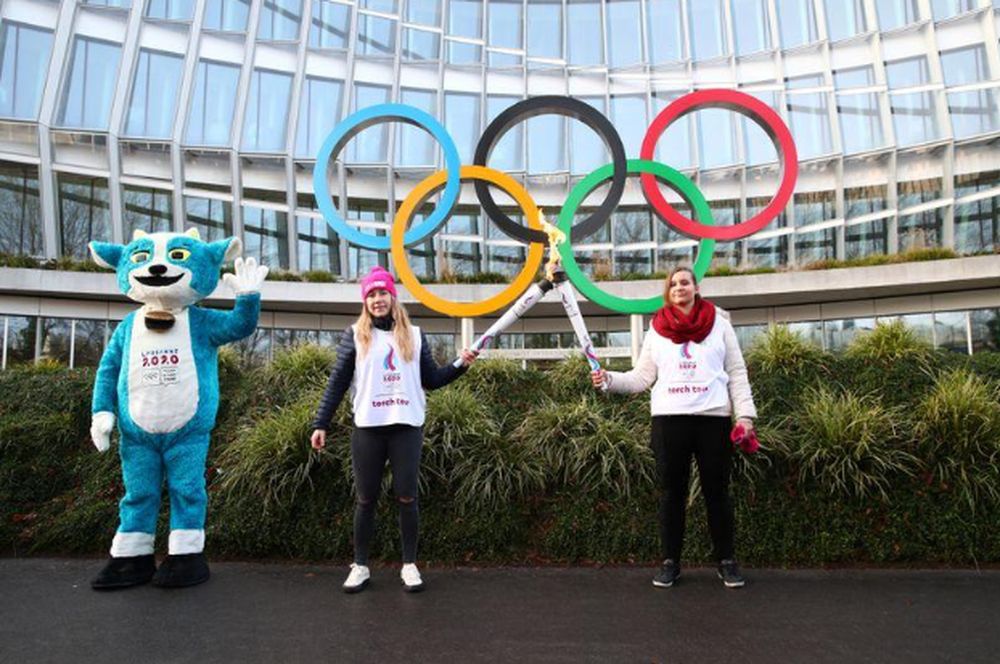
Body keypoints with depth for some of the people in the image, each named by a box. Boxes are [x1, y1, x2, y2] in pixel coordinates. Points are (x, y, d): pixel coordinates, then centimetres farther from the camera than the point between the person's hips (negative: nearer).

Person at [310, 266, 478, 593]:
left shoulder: (414, 335, 10)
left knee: (406, 497, 2)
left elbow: (432, 379, 10)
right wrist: (321, 423, 0)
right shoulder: (354, 334, 6)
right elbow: (337, 382, 4)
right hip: (368, 428, 0)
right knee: (366, 499, 7)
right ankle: (360, 566, 20)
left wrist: (461, 365, -2)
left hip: (407, 426, 1)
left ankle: (409, 565, 15)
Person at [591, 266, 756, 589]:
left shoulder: (718, 322, 7)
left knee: (717, 491, 7)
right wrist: (608, 379, -9)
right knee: (671, 492, 7)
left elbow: (737, 373, 6)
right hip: (669, 419, 1)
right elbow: (641, 377, 6)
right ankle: (670, 561, 18)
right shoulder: (657, 329, 9)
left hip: (713, 418, 0)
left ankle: (726, 560, 21)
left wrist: (745, 414, -3)